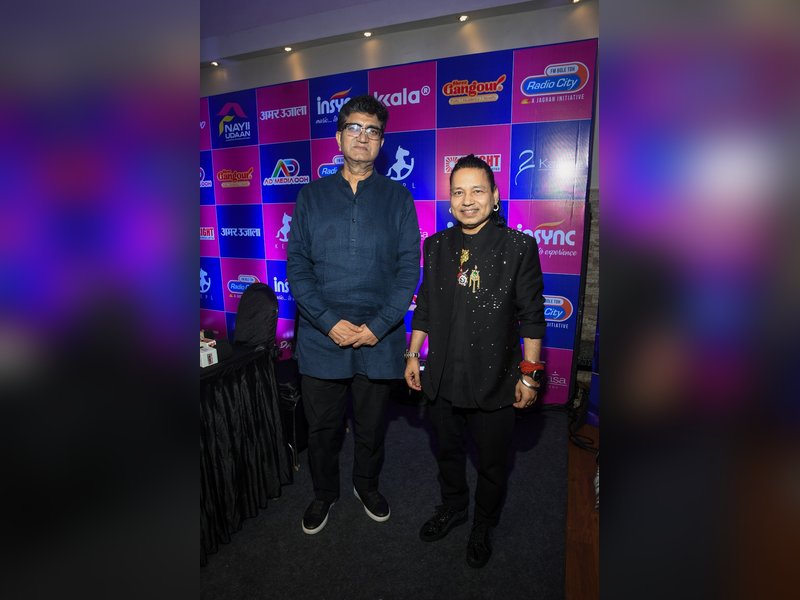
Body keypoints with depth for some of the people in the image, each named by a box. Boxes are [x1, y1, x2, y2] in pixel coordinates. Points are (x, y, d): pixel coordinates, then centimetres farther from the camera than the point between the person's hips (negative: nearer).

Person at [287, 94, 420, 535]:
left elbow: (409, 266, -3)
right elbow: (296, 265, -1)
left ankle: (367, 485, 45)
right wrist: (330, 322, -13)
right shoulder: (311, 195, 5)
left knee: (372, 427, 17)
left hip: (378, 338, 0)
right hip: (320, 336, 1)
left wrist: (378, 326, -12)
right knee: (322, 427, 15)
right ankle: (324, 492, 41)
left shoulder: (397, 197, 4)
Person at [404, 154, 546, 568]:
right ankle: (453, 507, 51)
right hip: (442, 376, 4)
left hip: (494, 380, -3)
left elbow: (532, 317, -7)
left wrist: (529, 374, -7)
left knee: (491, 463, 17)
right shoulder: (437, 246, 1)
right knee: (447, 451, 23)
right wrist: (412, 354, 8)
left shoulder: (518, 247, -10)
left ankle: (483, 525, 44)